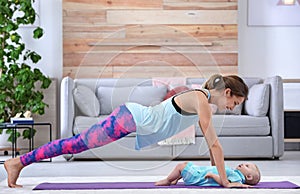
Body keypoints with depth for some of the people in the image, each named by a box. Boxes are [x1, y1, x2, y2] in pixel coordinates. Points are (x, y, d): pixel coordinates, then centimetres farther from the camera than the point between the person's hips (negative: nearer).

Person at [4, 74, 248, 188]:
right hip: (131, 118, -8)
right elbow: (214, 143, -18)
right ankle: (18, 162, 4)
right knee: (79, 143, -3)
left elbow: (211, 140, 19)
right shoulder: (201, 100, -18)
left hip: (133, 119, 8)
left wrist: (219, 168, 19)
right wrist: (224, 180, -13)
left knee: (78, 144, 11)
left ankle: (19, 162, 17)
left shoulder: (203, 98, 11)